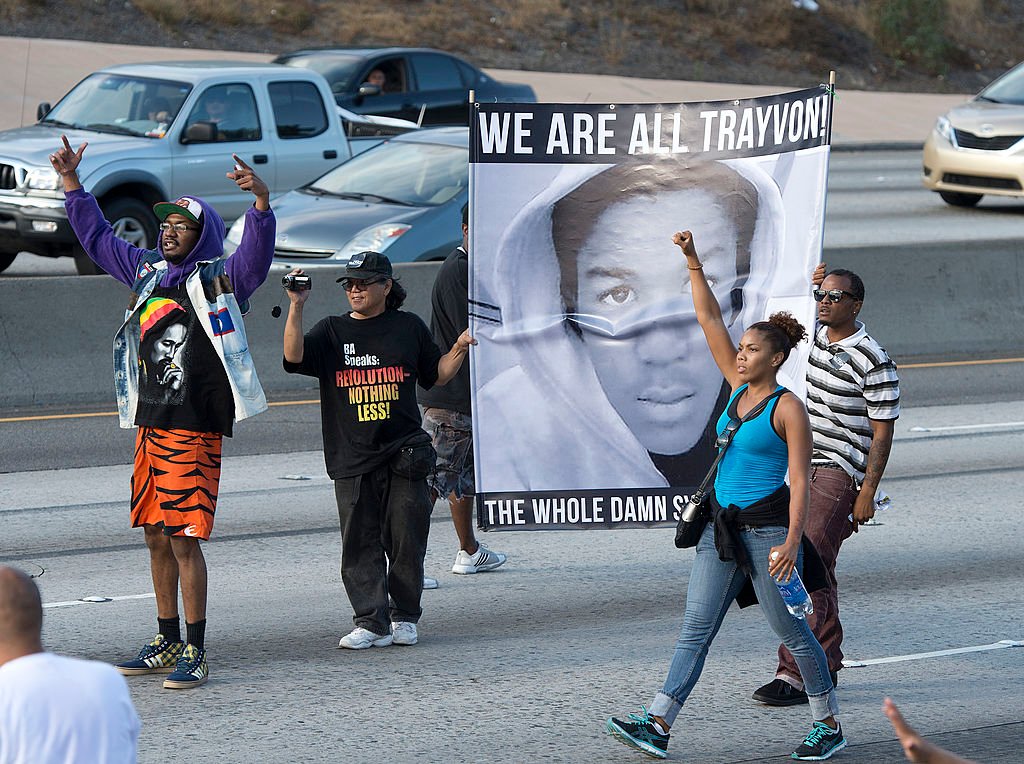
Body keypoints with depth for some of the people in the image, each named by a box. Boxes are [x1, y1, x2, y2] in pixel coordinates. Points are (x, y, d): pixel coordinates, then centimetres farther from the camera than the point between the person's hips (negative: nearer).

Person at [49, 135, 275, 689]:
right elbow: (97, 237, 26)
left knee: (184, 536, -9)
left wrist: (261, 200, -37)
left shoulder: (221, 278, -4)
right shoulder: (147, 271, 15)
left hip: (195, 430, -7)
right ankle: (167, 643, 22)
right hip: (149, 424, 7)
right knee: (156, 535, 12)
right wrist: (72, 183, 24)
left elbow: (257, 252, -22)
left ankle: (195, 653, -5)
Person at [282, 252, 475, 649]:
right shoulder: (332, 331, 9)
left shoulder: (408, 327, 10)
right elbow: (294, 356, -9)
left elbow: (436, 375, 19)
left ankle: (404, 617, 14)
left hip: (404, 452, 0)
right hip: (351, 457, 0)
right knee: (360, 542, -3)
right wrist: (296, 307, -17)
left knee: (406, 539, 1)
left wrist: (458, 349, 1)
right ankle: (372, 623, -1)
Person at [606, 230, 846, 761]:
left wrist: (791, 540, -24)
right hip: (722, 526, 7)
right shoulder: (738, 386, 9)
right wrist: (693, 262, 0)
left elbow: (799, 480, -14)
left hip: (767, 528, -7)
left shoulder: (788, 408, -9)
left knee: (792, 631, 2)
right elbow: (709, 319, 8)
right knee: (695, 628, 1)